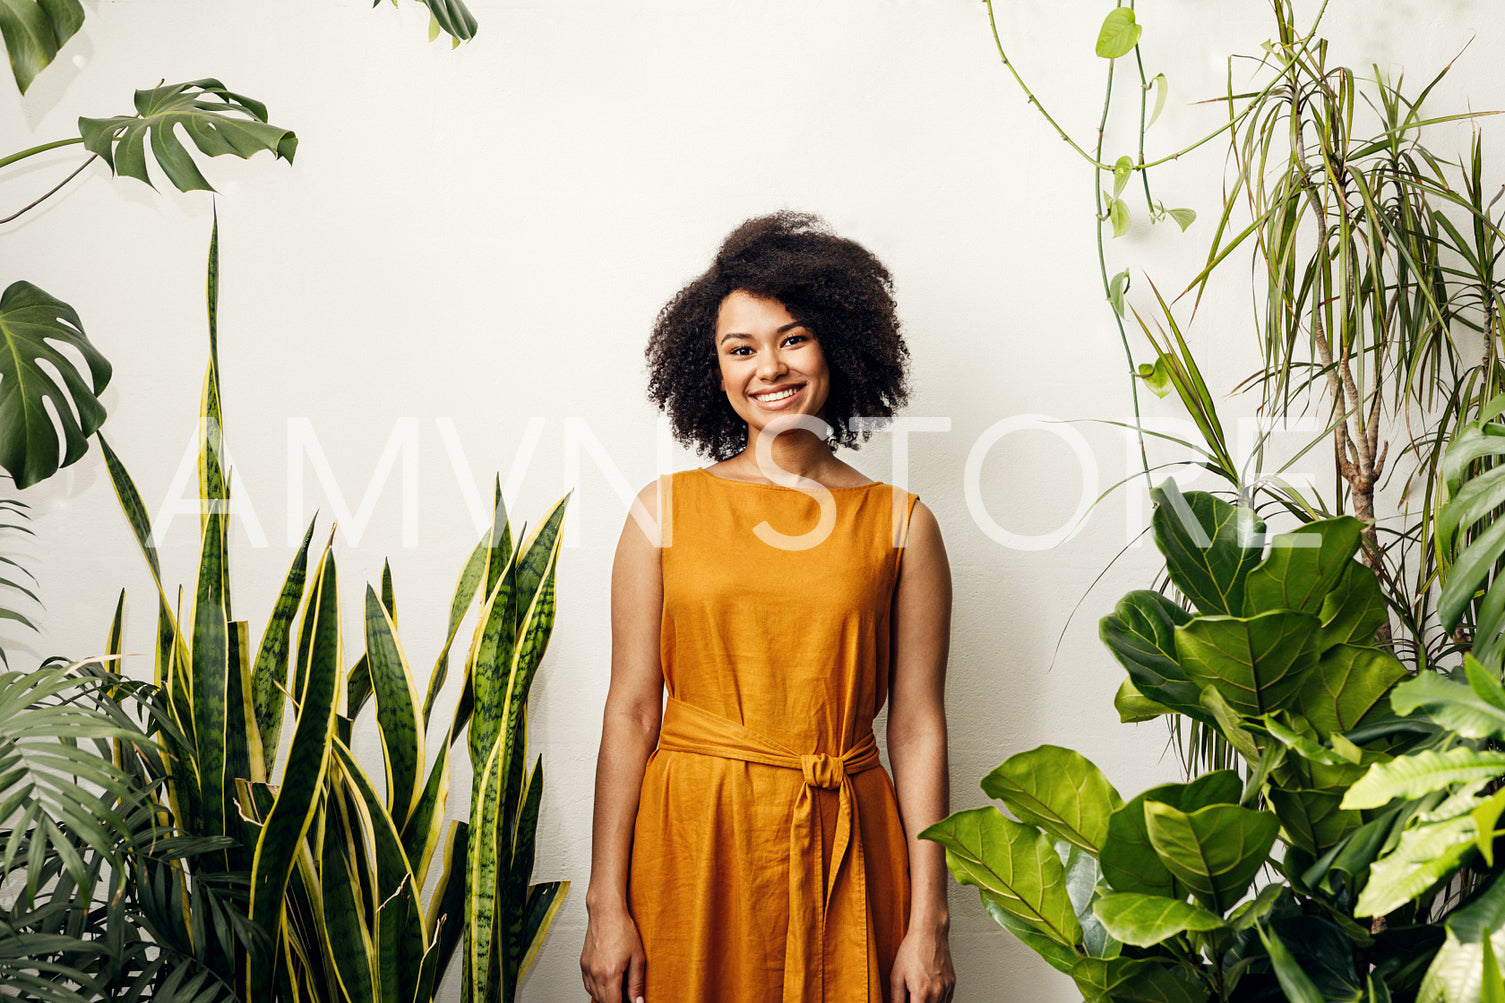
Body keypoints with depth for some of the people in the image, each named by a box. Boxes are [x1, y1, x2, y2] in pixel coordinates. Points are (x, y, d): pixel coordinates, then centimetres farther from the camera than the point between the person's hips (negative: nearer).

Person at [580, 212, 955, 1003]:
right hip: (690, 841, 0)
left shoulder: (901, 524, 1)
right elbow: (631, 709, -1)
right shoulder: (666, 509, 1)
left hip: (841, 850, 0)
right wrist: (606, 905, -3)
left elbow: (917, 728, 0)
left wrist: (928, 924, -2)